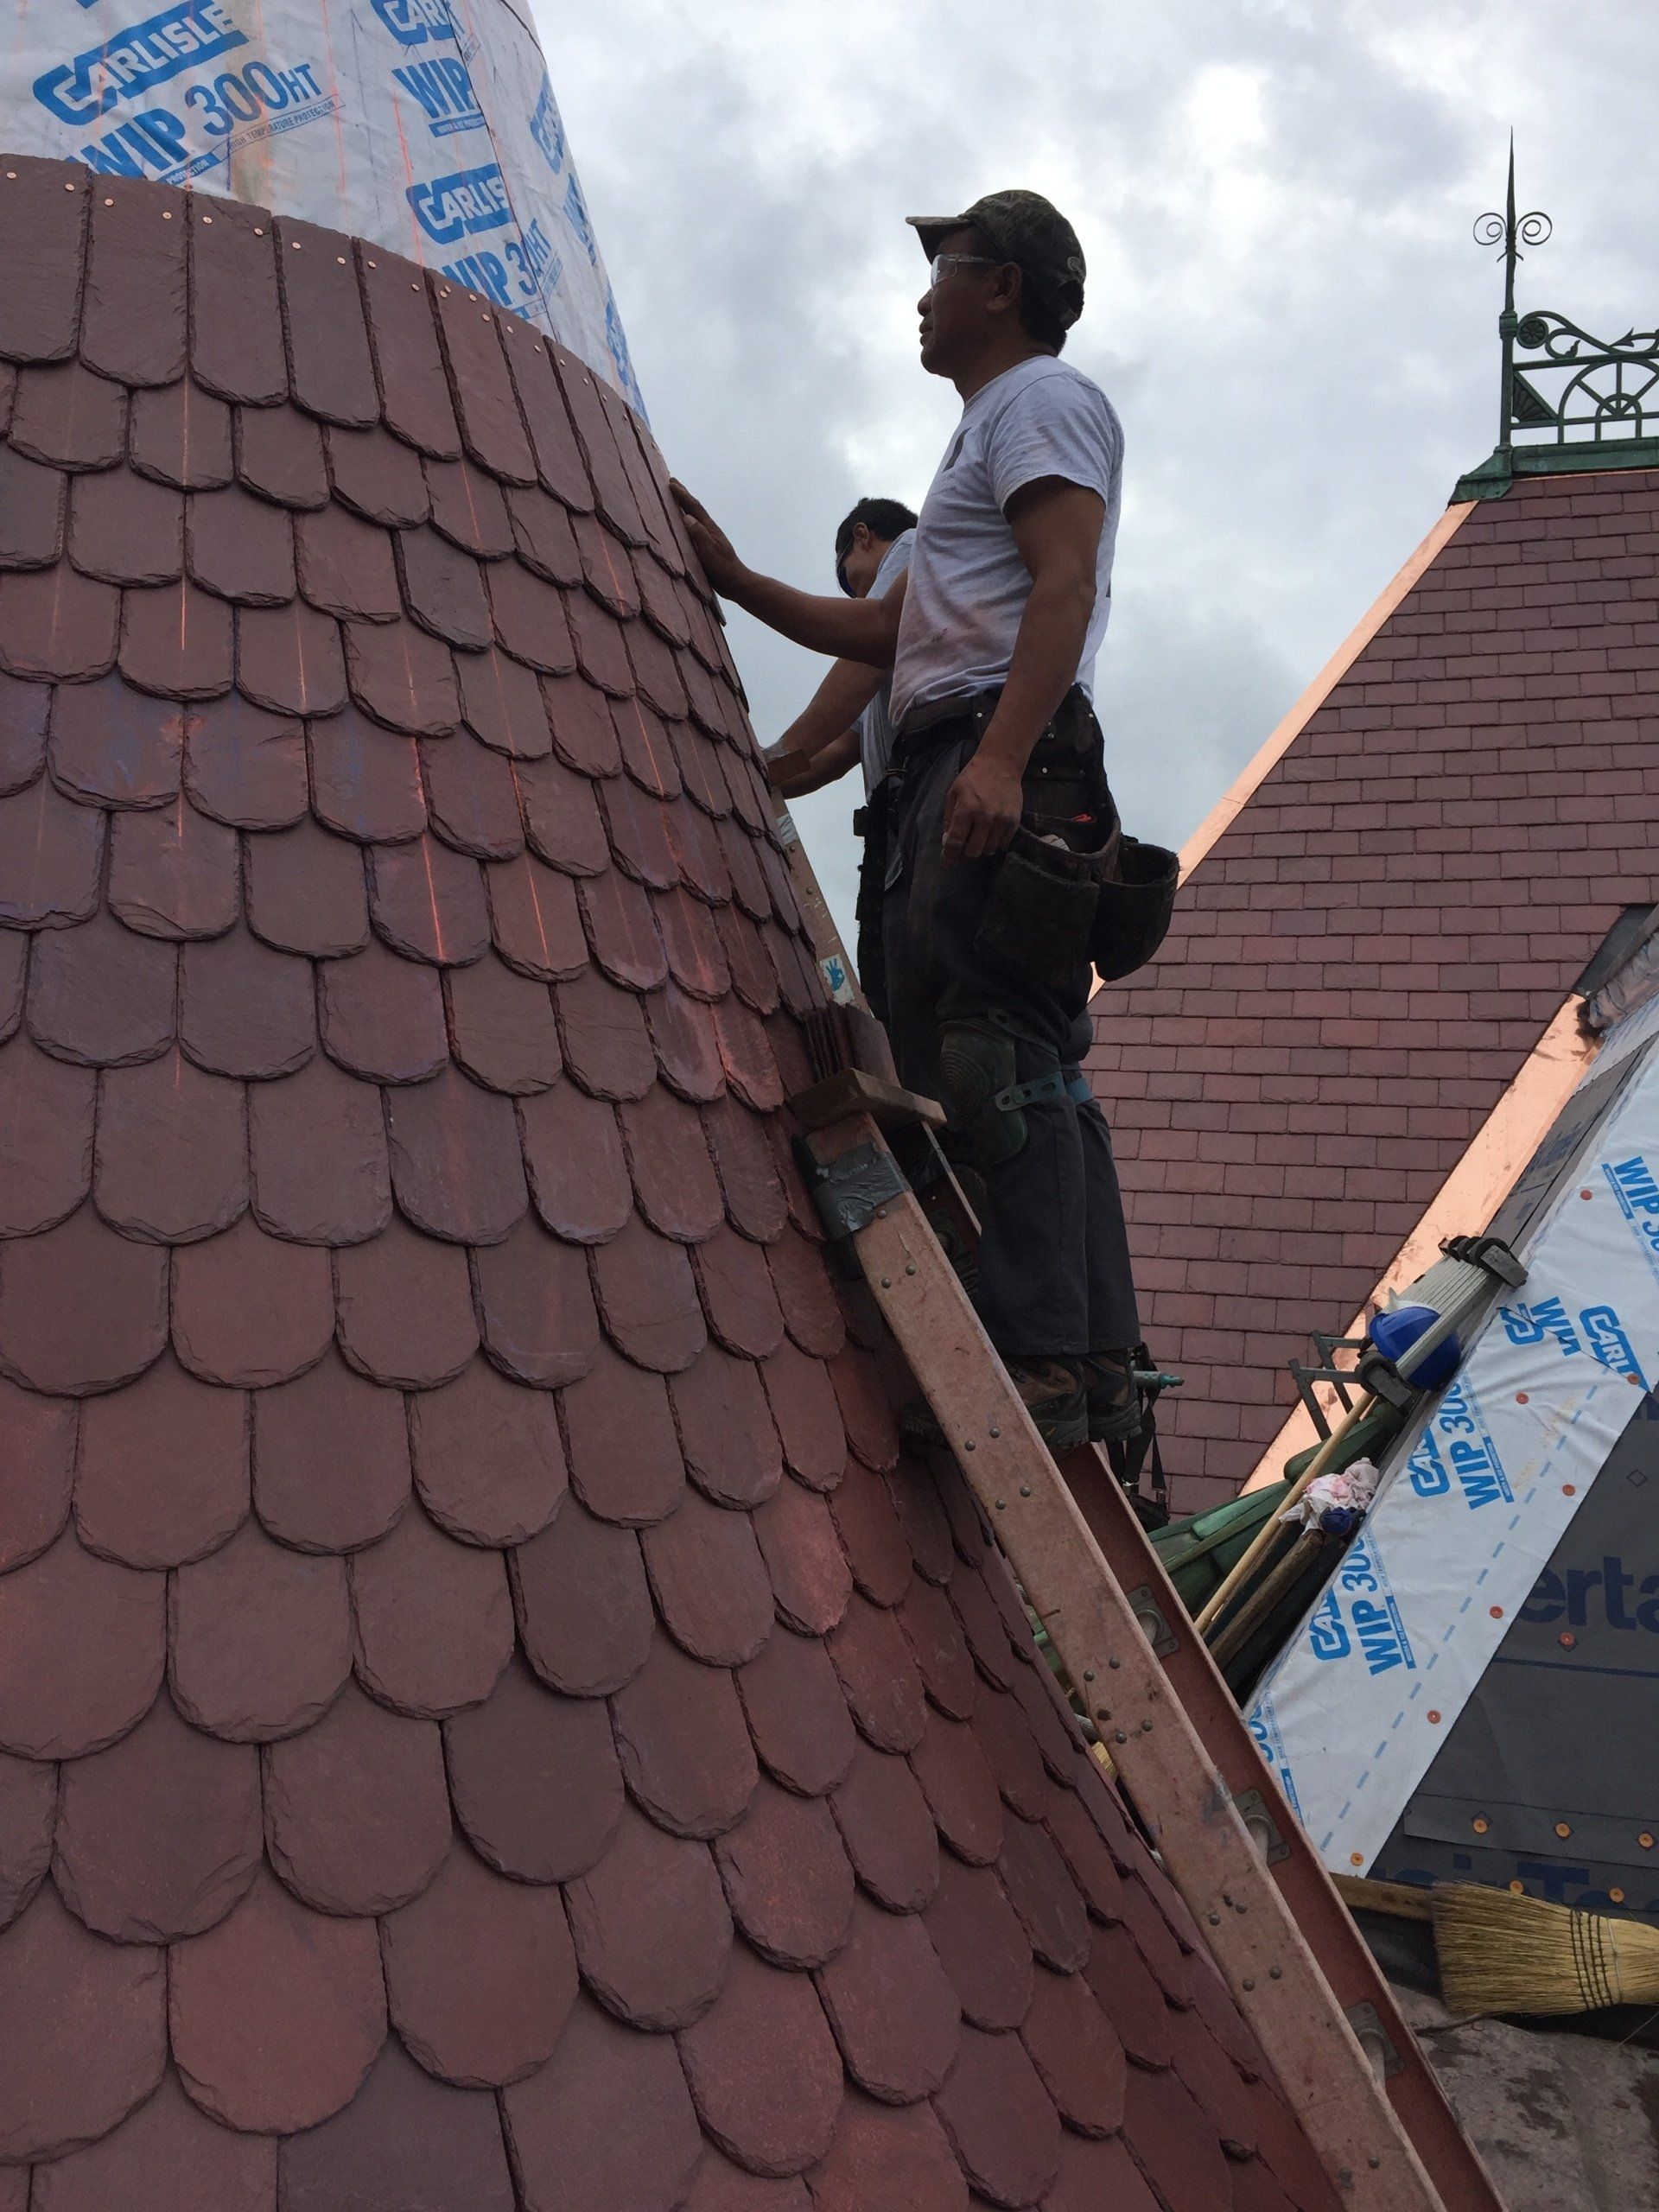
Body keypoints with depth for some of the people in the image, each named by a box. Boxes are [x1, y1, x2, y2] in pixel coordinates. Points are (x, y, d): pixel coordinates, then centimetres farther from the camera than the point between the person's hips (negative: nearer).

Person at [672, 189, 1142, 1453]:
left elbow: (1064, 587, -14)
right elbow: (890, 633, 35)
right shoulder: (988, 429, 35)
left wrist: (1001, 759, -28)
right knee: (1028, 1075, 4)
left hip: (1004, 761, -10)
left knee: (1004, 1060, -18)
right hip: (948, 773, 10)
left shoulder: (1042, 397, 4)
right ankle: (1098, 1370, 5)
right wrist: (734, 579, 32)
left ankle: (1043, 1362, -21)